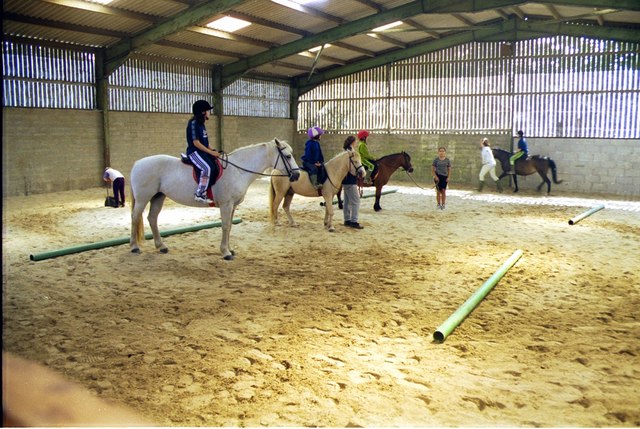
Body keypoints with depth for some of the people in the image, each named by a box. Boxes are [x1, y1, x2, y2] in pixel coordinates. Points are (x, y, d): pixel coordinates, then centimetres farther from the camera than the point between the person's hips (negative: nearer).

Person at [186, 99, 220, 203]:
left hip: (203, 151, 10)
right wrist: (211, 152, -19)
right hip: (194, 152, -10)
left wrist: (213, 150, 6)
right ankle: (200, 194, -26)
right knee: (208, 168, -30)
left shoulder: (201, 124, 15)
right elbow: (196, 143, -19)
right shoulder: (193, 123, -13)